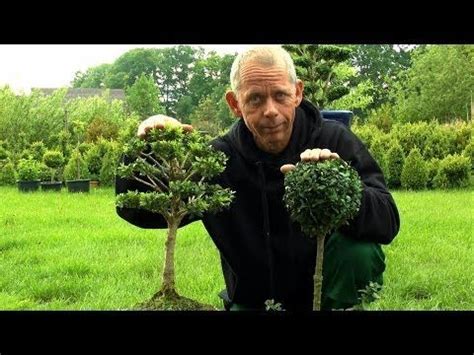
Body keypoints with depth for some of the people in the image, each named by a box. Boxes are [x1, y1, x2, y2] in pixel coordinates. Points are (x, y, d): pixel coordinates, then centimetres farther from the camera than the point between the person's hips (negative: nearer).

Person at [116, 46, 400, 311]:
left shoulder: (334, 141, -13)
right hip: (254, 302, 2)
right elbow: (139, 212, -8)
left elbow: (387, 223, -23)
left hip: (331, 291, -2)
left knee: (358, 250, -30)